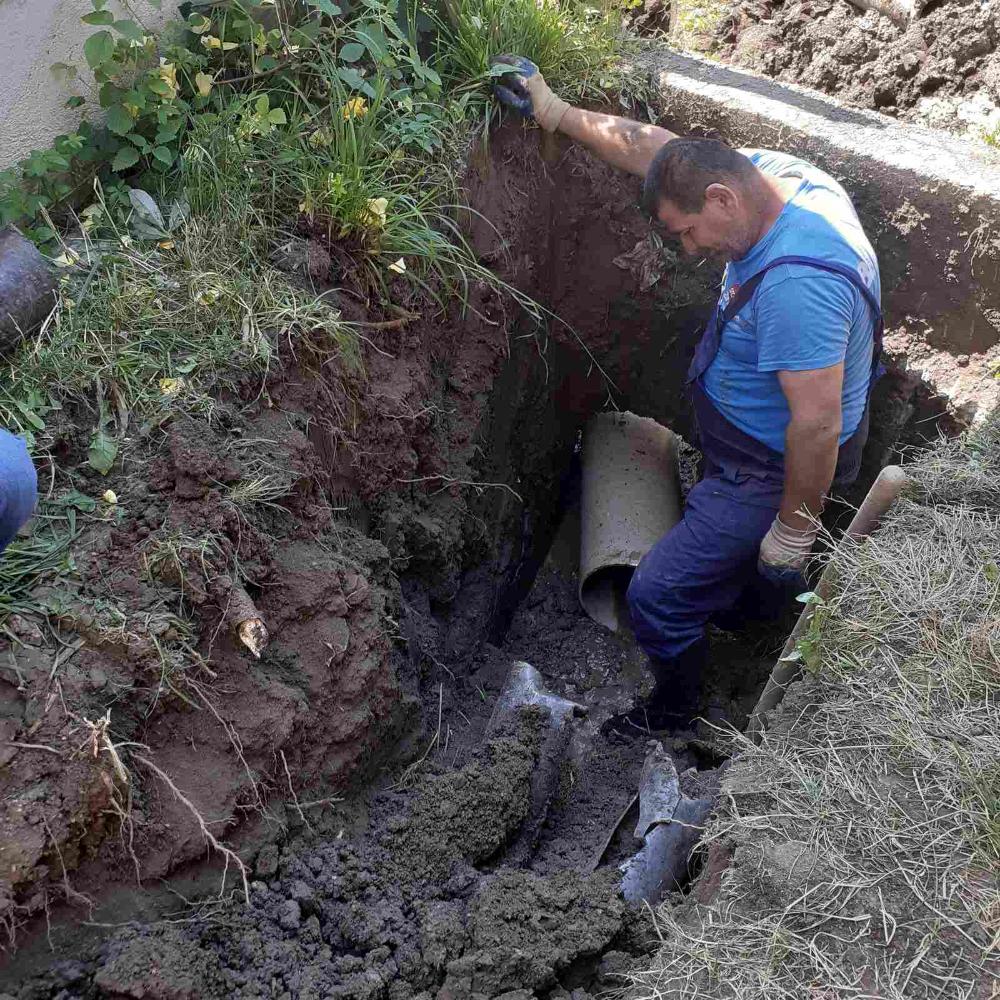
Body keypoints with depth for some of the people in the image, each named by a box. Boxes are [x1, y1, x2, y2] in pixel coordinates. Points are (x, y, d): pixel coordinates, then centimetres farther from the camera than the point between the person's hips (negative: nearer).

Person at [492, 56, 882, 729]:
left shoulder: (797, 282, -38)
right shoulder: (764, 171, -9)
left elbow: (817, 422, -35)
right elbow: (652, 148, 1)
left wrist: (795, 528, -24)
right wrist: (554, 111, 4)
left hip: (772, 471, -9)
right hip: (752, 445, 9)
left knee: (658, 597, 0)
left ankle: (676, 711, 27)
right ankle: (744, 610, 65)